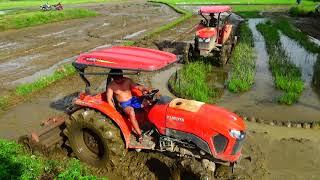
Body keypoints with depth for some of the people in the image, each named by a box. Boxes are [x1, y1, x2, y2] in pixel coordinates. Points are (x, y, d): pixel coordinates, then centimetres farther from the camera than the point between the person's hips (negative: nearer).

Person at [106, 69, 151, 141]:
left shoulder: (127, 80, -1)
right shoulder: (111, 86, -7)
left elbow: (138, 87, 0)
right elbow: (109, 99, -6)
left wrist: (147, 90, -18)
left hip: (133, 100, 4)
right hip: (124, 104, -4)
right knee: (131, 113, -37)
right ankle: (139, 134, -29)